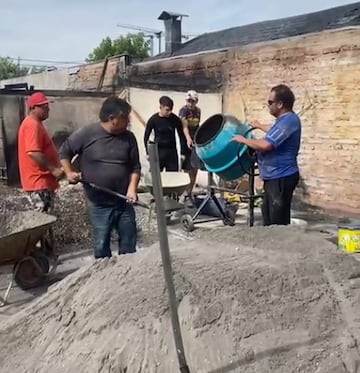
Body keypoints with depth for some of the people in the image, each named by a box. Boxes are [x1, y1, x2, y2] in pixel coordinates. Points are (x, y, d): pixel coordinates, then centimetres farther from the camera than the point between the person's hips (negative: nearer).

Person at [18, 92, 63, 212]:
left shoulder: (35, 124, 16)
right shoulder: (32, 125, -17)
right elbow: (33, 152, -27)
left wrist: (54, 168, 18)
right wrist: (53, 169, -22)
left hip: (42, 181, 11)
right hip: (38, 182, -11)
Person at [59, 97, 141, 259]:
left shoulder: (128, 138, 0)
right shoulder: (86, 134, -9)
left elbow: (135, 167, 4)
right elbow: (64, 152, 5)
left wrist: (132, 188, -10)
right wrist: (69, 173, -8)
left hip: (124, 202, 3)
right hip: (99, 204, -3)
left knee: (129, 243, 12)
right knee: (102, 245, 8)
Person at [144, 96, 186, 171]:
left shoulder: (175, 119, -4)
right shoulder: (153, 119, -8)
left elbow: (181, 136, 4)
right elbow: (146, 137, 2)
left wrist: (182, 153, 2)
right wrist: (148, 153, -2)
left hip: (172, 152, 2)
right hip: (158, 152, -1)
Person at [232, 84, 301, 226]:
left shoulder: (288, 121, -22)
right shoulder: (286, 119, 12)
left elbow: (265, 145, -28)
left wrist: (243, 140, -14)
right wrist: (259, 126, 45)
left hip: (281, 178, -11)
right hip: (274, 177, 11)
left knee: (278, 221, -4)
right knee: (269, 216, 20)